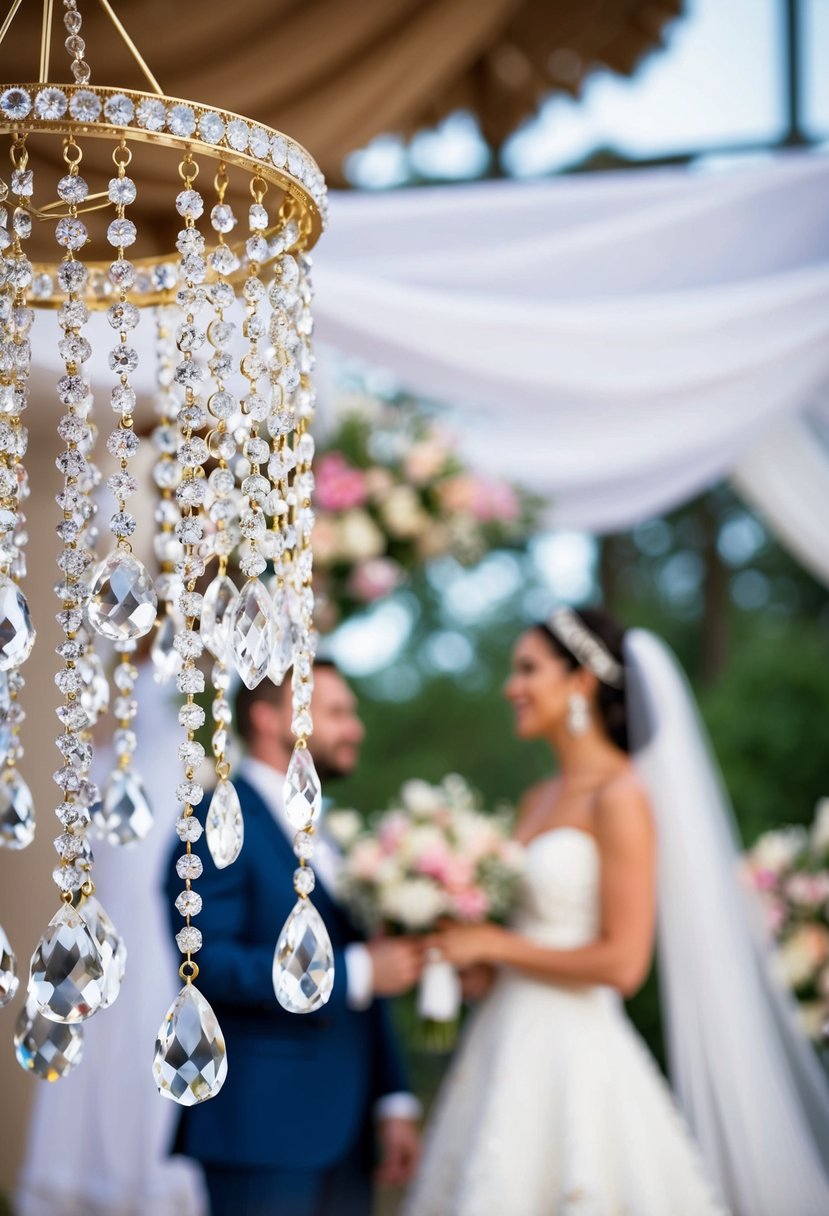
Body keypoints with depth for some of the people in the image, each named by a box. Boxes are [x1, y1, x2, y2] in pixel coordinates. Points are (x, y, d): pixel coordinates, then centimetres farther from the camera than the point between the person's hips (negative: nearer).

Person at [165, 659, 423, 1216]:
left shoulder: (323, 837, 19)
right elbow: (208, 964, -21)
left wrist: (393, 1100, 12)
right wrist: (357, 971, -19)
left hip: (344, 1129, 8)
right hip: (261, 1127, -8)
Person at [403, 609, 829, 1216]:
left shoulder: (619, 798, -11)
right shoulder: (539, 800, 14)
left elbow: (622, 964, -17)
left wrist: (493, 944, -11)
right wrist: (461, 947, 3)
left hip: (573, 1053, -8)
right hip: (511, 1047, 8)